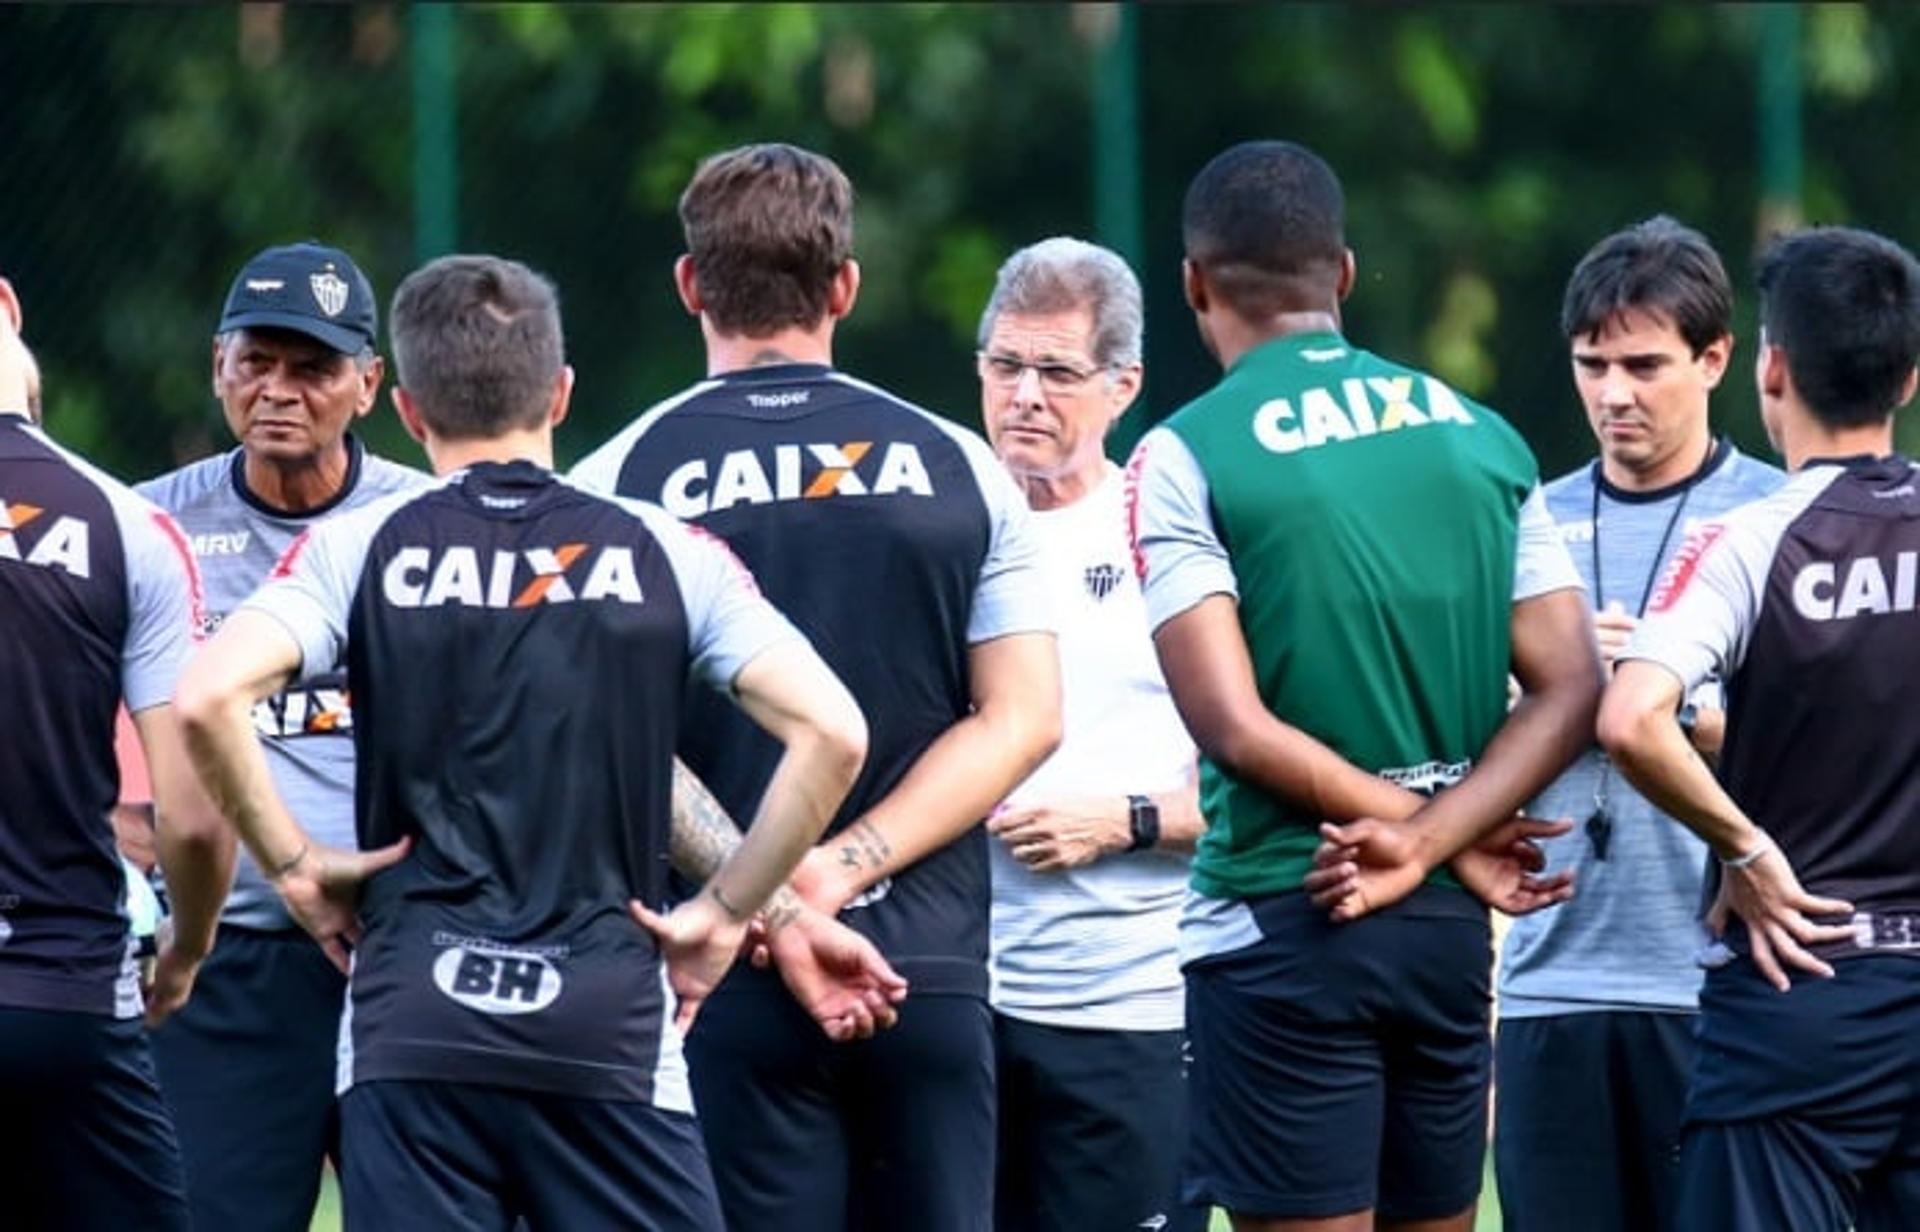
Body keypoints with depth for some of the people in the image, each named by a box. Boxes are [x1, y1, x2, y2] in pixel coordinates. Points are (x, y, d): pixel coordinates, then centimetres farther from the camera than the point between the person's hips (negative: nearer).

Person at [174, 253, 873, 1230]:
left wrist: (292, 864, 0)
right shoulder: (664, 553, 5)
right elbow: (831, 731, -4)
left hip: (413, 1025, 0)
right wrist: (724, 912, 5)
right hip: (609, 1026, 0)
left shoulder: (362, 550, 3)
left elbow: (208, 699, -13)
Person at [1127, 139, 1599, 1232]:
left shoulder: (1184, 458, -8)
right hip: (1449, 930, 5)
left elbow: (1235, 725, -14)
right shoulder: (1481, 437, 7)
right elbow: (1574, 690, 2)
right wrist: (1427, 843, -8)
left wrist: (1425, 832, -6)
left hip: (1283, 924, -5)